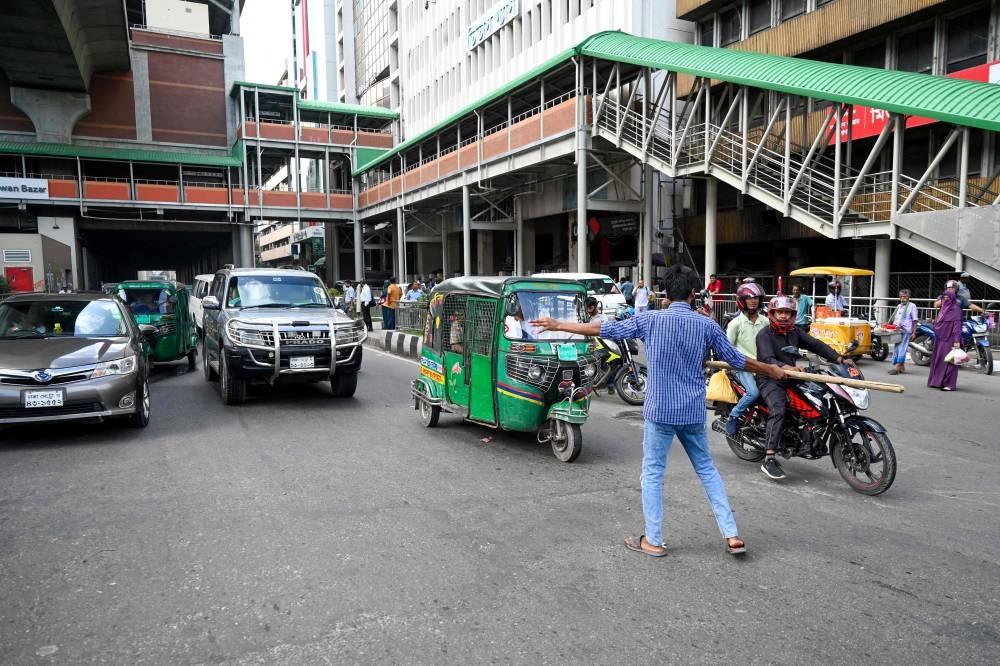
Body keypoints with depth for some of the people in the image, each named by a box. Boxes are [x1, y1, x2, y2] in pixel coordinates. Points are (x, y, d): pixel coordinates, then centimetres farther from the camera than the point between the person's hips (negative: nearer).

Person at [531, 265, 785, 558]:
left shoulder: (651, 319, -7)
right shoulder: (706, 325, -1)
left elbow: (605, 329, -4)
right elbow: (737, 360, 8)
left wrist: (558, 325, 5)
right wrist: (771, 370, 26)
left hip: (660, 410, -3)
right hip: (693, 412, 3)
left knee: (653, 473, 9)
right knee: (707, 470, 18)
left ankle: (653, 540, 15)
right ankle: (732, 536, 19)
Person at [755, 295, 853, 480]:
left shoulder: (794, 333, 16)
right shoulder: (764, 335, -6)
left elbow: (816, 345, 7)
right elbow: (767, 359, -21)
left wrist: (840, 359, -5)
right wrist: (785, 367, -40)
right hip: (770, 380, -8)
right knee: (778, 410, -30)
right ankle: (769, 460, -34)